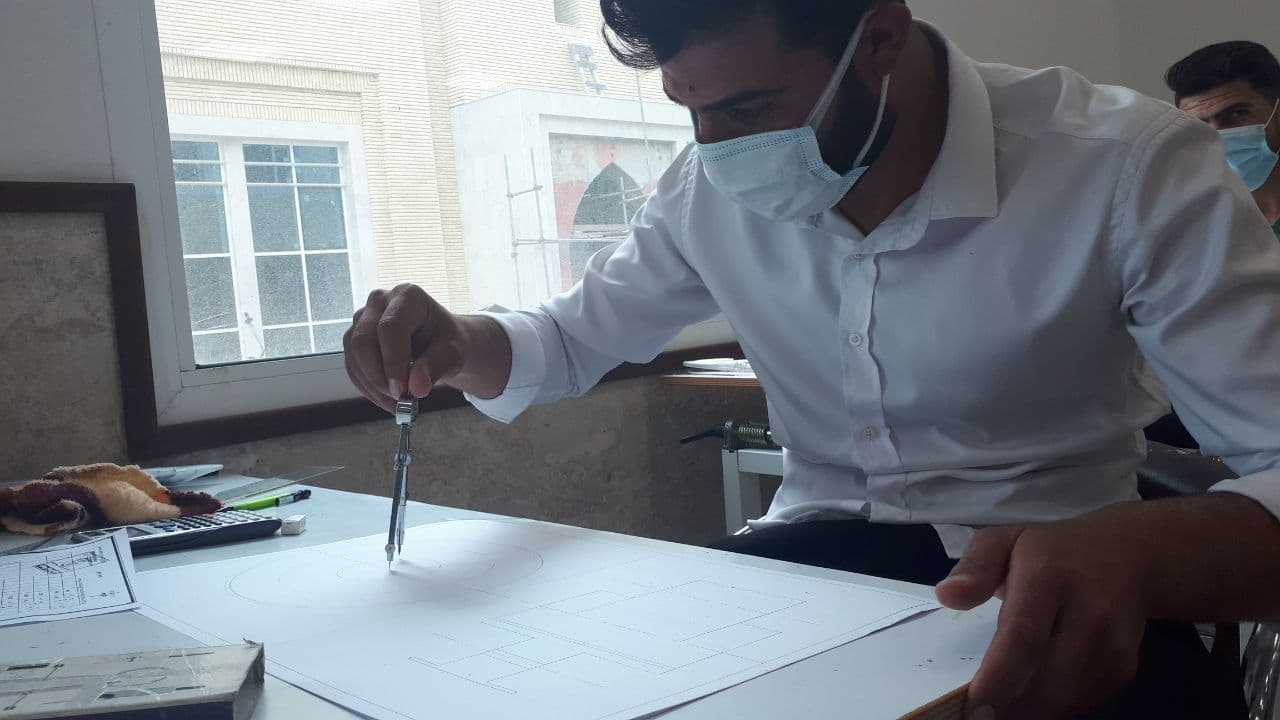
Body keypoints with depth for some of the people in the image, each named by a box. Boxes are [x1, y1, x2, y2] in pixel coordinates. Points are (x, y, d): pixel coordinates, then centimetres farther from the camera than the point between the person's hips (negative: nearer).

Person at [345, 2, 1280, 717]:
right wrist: (458, 343, -12)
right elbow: (574, 339, 12)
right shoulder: (711, 192, -3)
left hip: (1052, 580, -2)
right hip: (819, 553, 3)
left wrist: (1128, 552, -44)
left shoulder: (1133, 171, -17)